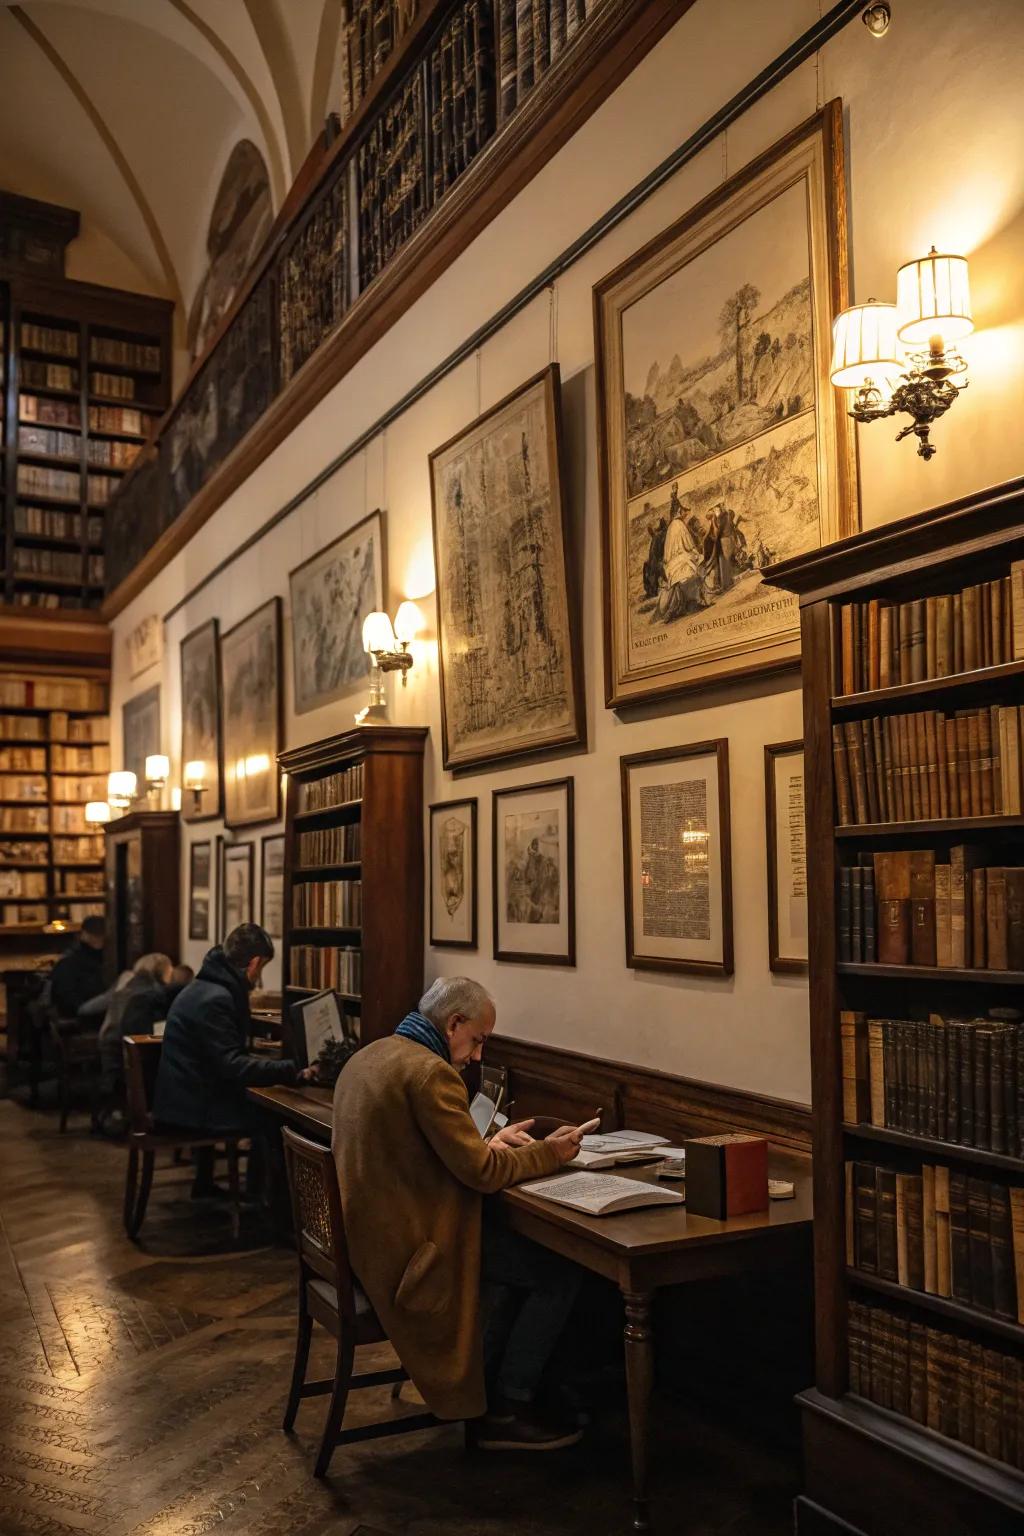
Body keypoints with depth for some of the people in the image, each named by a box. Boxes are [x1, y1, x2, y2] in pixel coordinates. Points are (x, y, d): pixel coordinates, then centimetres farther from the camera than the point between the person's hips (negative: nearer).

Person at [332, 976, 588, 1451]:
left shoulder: (370, 1056, 10)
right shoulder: (429, 1072, -21)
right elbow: (480, 1172, -19)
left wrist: (490, 1142, 12)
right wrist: (547, 1153, -4)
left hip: (365, 1230, 10)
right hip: (408, 1242, -10)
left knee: (528, 1243, 21)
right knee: (560, 1274, -4)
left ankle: (486, 1383, 25)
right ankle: (505, 1411, 7)